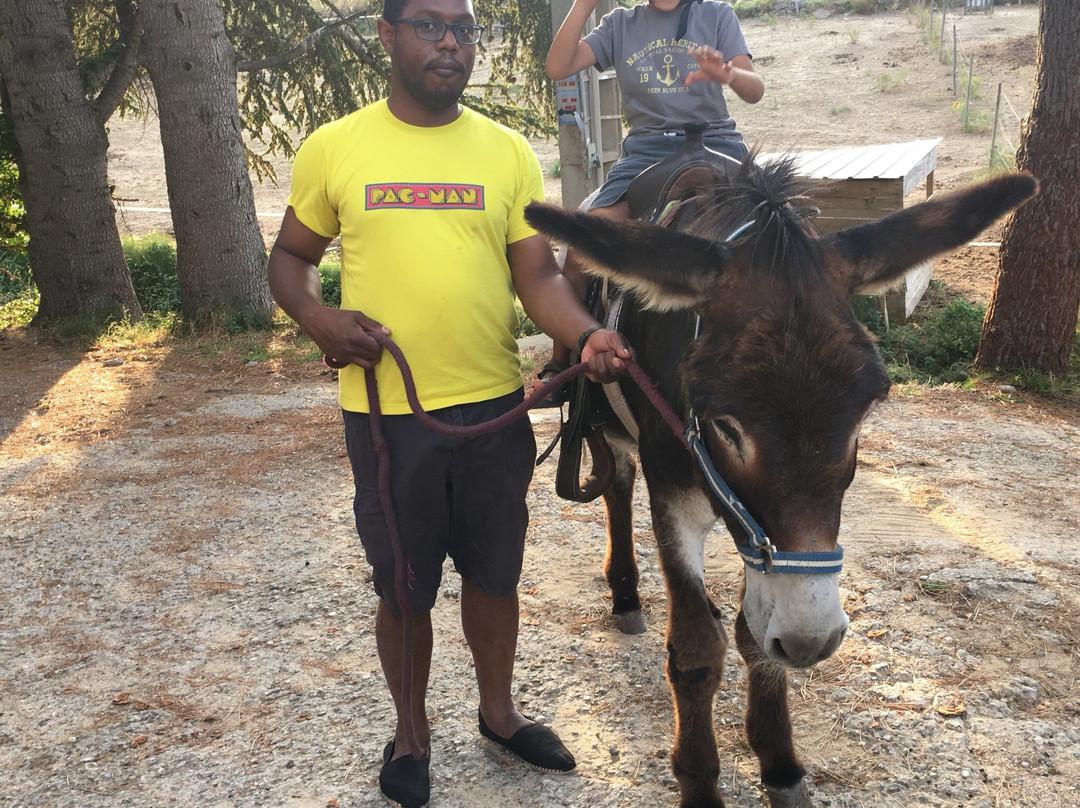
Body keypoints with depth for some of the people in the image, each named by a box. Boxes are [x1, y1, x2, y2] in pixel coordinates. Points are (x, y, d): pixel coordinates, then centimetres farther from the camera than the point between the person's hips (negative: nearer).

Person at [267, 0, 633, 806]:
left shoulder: (508, 151, 2)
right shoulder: (334, 149, -1)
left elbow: (538, 274, 0)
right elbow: (290, 258, 8)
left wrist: (587, 333, -19)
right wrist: (318, 318, -13)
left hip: (493, 406, 2)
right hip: (386, 409, -1)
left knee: (495, 572, 17)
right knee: (404, 586, 13)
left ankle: (499, 708, 42)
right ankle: (412, 730, 37)